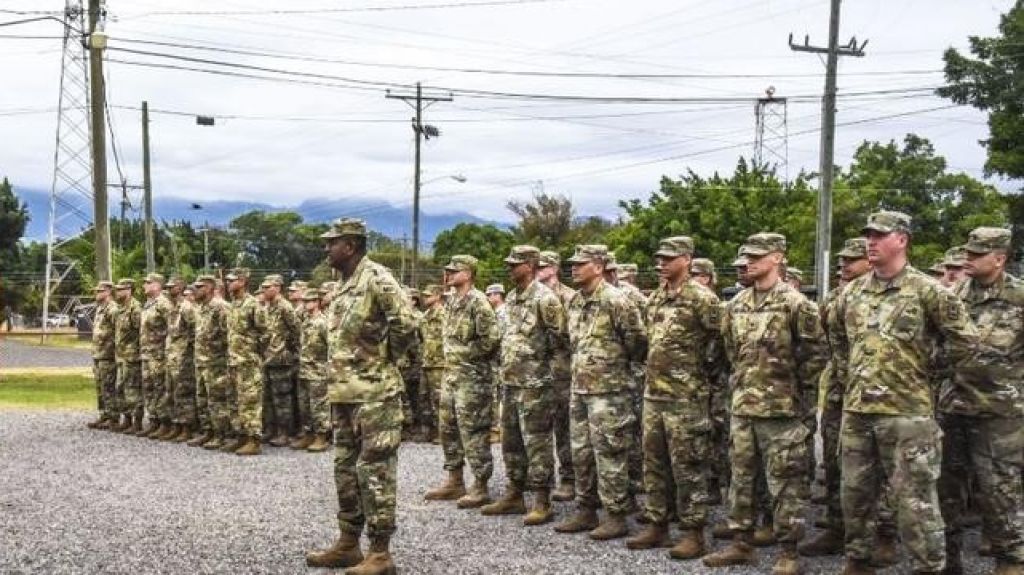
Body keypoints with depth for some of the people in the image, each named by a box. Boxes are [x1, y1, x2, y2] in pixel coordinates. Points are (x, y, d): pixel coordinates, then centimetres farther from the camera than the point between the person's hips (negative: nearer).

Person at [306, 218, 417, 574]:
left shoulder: (376, 278, -13)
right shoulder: (344, 285, 15)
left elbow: (405, 324, -22)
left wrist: (384, 359, -9)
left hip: (373, 393, -10)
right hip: (343, 392, 10)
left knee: (375, 470, -5)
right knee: (346, 468, 14)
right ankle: (348, 544, 23)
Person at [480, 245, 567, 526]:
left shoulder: (544, 298, -13)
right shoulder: (511, 298, 13)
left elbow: (560, 335, -12)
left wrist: (538, 354, -2)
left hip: (534, 382, -9)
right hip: (509, 380, 9)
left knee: (537, 443, -4)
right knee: (511, 440, 14)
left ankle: (542, 502, 2)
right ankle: (514, 495, 24)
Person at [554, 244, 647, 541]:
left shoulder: (615, 301, -15)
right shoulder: (574, 302, 11)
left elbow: (637, 340, -12)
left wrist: (620, 363, 2)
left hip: (609, 391, -8)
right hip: (579, 388, 8)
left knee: (608, 454, -4)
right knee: (581, 453, 13)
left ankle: (616, 517, 4)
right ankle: (586, 511, 22)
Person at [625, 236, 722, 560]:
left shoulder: (702, 298, -12)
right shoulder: (654, 299, 13)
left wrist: (699, 368, -3)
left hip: (686, 397, -8)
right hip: (653, 393, 8)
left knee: (687, 467, -3)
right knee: (654, 463, 12)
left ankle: (693, 534, 4)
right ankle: (657, 525, 21)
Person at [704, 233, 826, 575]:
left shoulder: (795, 303, -10)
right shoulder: (736, 304, 9)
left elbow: (814, 354, -7)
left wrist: (803, 397, -4)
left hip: (781, 408, -6)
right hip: (742, 406, 7)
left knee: (784, 482, -1)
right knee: (741, 476, 12)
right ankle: (741, 544, 22)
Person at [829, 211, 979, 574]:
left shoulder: (926, 291, -8)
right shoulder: (851, 293, 9)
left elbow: (965, 340, -5)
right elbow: (836, 336, 27)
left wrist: (934, 378, 1)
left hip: (907, 411, -6)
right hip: (855, 410, 6)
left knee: (914, 499, -3)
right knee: (855, 492, 14)